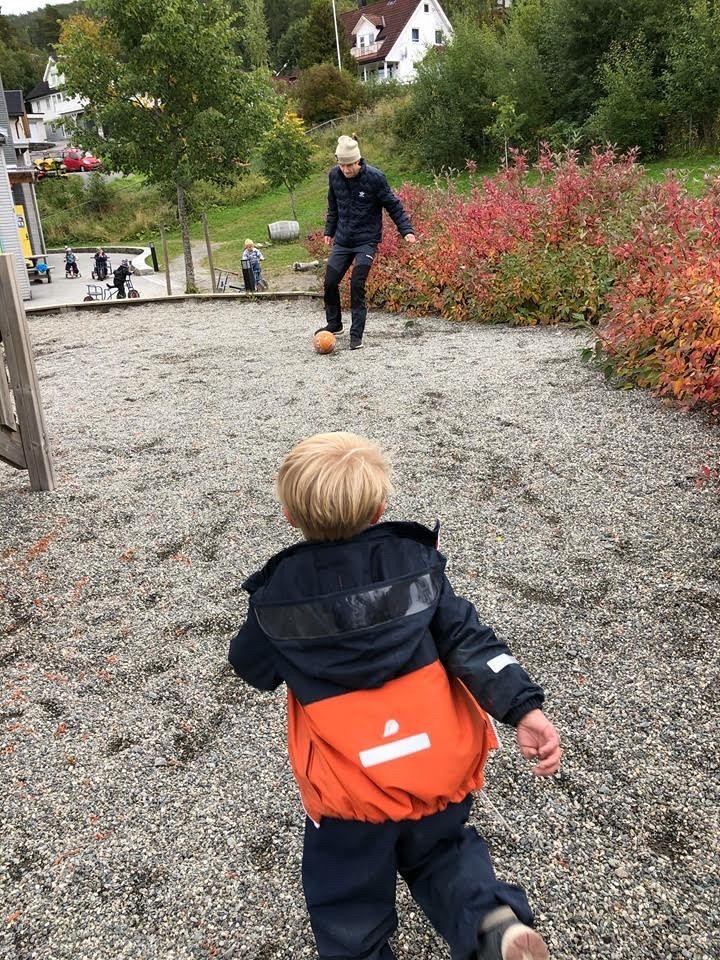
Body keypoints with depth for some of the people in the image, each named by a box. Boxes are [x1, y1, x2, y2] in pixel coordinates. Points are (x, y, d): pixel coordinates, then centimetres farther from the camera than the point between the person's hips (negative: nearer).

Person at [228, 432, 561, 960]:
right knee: (442, 852, 30)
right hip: (441, 768, 3)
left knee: (349, 908, 23)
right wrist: (523, 706, -10)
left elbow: (253, 668, 9)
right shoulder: (416, 561, -6)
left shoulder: (277, 595, -9)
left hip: (352, 789, -2)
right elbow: (468, 640, -11)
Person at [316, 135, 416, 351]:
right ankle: (334, 324, 24)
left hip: (367, 241, -5)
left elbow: (393, 205, -6)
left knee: (357, 285, -13)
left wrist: (406, 230, -13)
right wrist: (329, 231, 20)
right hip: (342, 240, 5)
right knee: (330, 282, 3)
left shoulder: (375, 177, -15)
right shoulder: (334, 175, -2)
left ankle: (356, 334, -3)